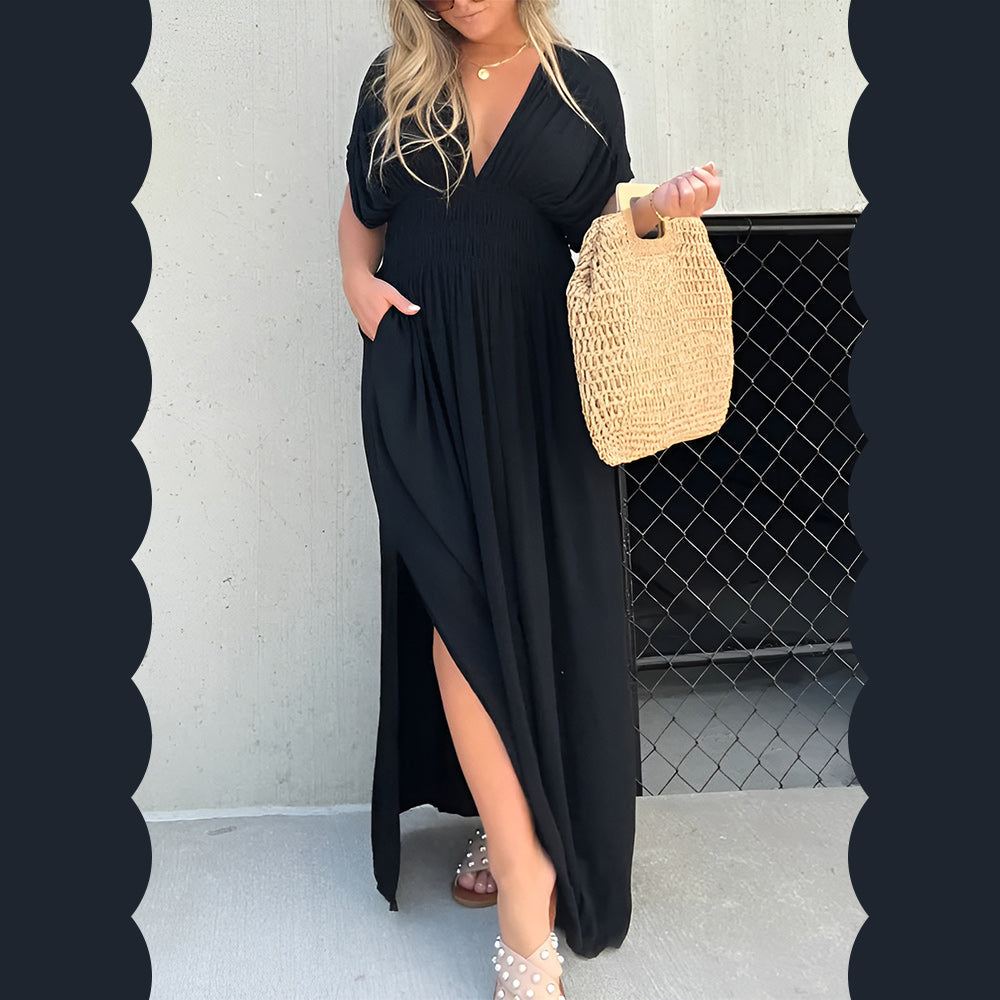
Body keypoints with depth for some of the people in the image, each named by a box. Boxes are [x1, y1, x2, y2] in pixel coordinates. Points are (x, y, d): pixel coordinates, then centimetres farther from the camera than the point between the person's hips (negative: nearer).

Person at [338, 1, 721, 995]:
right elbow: (360, 213, 18)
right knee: (461, 601, -9)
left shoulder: (582, 85, 7)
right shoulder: (394, 84, 10)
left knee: (538, 606, 0)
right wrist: (358, 280, -1)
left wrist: (663, 204, -13)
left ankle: (511, 825, 21)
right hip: (421, 374, 0)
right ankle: (524, 877, -2)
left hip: (538, 382, 0)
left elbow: (601, 229, 8)